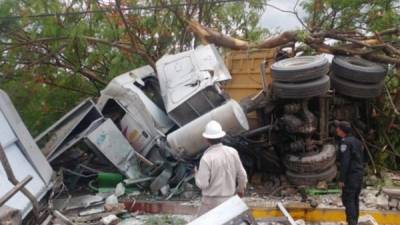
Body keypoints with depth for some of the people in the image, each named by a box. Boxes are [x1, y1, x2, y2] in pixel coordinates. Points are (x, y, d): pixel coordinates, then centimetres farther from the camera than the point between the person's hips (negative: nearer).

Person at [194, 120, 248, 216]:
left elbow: (202, 184, -20)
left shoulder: (206, 158, -22)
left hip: (212, 201, -5)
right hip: (229, 199, 5)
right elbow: (242, 174, 1)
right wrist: (241, 188, 20)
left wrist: (197, 175, 2)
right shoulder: (232, 152, -8)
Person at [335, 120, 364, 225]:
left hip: (350, 176, -9)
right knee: (354, 199, 13)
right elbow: (360, 159, 18)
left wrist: (341, 179, -18)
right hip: (359, 174, 9)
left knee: (348, 199, -6)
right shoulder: (357, 141, 13)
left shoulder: (345, 142, -15)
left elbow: (344, 162, -21)